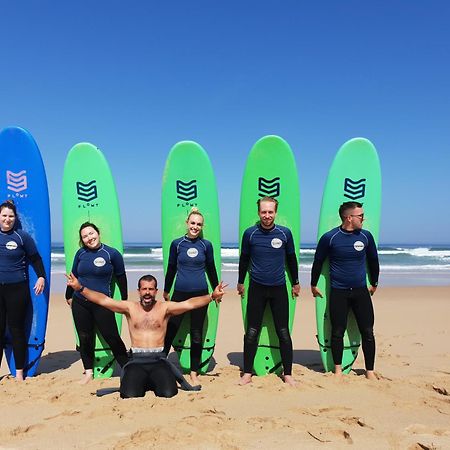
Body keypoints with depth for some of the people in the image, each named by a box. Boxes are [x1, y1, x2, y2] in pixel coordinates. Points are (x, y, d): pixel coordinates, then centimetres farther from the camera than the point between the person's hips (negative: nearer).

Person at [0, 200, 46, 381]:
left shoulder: (22, 236, -2)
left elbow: (36, 259, 1)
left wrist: (41, 277, -11)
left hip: (17, 289, -3)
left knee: (17, 330, 3)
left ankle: (19, 373, 14)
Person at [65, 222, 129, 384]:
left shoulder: (112, 253, -5)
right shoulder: (80, 253, 5)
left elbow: (121, 277, 2)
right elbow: (73, 275, 18)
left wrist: (125, 300, 7)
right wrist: (69, 296, 24)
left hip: (102, 304, -4)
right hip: (79, 303, 4)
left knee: (112, 337, -4)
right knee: (85, 338, 9)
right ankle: (88, 372, 23)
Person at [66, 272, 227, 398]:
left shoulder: (165, 308, 3)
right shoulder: (130, 307, 6)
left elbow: (189, 304, -11)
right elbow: (104, 300, -3)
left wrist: (212, 296, -26)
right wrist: (80, 288, -16)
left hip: (159, 360, 0)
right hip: (137, 360, 1)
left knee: (168, 393, -22)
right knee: (130, 395, -23)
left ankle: (155, 381, 13)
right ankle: (140, 381, 13)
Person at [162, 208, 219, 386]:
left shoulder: (206, 245, 2)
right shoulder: (177, 243, 1)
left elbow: (211, 269, 13)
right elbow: (171, 268, 10)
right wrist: (166, 290, 17)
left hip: (200, 293, 1)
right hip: (180, 293, 0)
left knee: (197, 334, 8)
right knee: (170, 331, 0)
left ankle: (194, 373, 20)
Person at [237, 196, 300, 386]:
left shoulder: (285, 233, -2)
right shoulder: (250, 233, -3)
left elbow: (291, 258, 11)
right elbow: (244, 259, 11)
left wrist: (295, 283, 17)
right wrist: (240, 282, 18)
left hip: (279, 288, 0)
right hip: (256, 288, 0)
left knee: (284, 333, 4)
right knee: (252, 333, 2)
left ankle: (287, 374, 18)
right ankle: (247, 374, 16)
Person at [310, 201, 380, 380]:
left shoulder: (366, 236, 0)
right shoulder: (329, 237, -8)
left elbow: (373, 260, 16)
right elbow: (318, 261, 4)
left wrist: (374, 283, 23)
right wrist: (313, 285, 11)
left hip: (361, 291, 3)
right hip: (338, 292, -2)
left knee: (367, 332, 4)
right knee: (337, 332, 5)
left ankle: (370, 371, 18)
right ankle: (338, 369, 22)